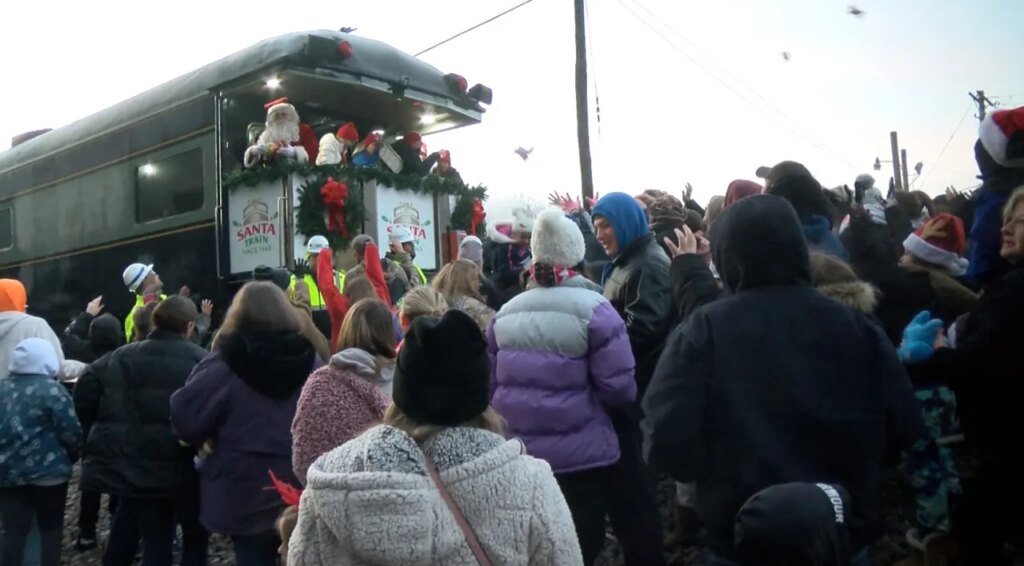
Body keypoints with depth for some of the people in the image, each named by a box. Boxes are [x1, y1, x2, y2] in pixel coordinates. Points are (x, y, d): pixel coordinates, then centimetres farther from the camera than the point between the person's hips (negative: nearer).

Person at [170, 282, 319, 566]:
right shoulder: (310, 358, -1)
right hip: (305, 489, 4)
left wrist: (214, 439, 8)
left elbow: (184, 421, -11)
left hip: (247, 495, -3)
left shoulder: (223, 365, -13)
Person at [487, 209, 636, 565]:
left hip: (515, 457, 5)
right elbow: (619, 389, -13)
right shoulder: (593, 309, -10)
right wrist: (584, 391, 7)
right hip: (581, 458, -5)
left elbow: (488, 386, 9)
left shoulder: (505, 313, 6)